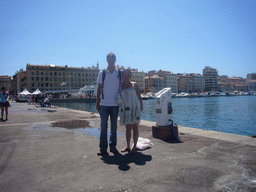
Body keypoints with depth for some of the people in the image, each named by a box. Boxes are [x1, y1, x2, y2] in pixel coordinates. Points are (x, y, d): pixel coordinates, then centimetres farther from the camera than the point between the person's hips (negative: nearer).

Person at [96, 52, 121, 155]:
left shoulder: (119, 73, 6)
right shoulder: (102, 73, 4)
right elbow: (99, 88, 6)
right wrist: (97, 103, 2)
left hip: (115, 104, 1)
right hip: (104, 104, -1)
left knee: (114, 126, 9)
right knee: (103, 126, 1)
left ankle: (113, 146, 21)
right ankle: (103, 148, 12)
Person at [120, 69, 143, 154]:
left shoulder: (134, 85, 3)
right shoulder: (120, 86, 9)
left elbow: (139, 96, 4)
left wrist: (141, 106, -4)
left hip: (135, 108, -2)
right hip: (125, 109, 3)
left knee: (135, 127, 0)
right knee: (128, 128, 7)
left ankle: (135, 146, 7)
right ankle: (128, 146, 16)